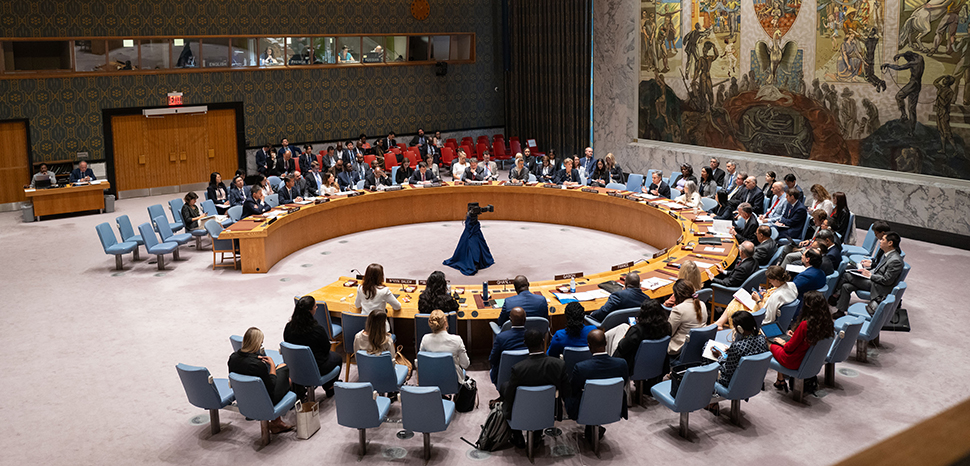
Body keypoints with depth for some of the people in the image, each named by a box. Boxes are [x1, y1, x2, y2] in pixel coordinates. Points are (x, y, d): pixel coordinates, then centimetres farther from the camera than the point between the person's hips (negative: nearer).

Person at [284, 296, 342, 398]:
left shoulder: (289, 327, -15)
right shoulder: (317, 329, -29)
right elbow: (327, 349, -12)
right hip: (316, 369, -5)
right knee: (337, 357, 28)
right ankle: (330, 388, 44)